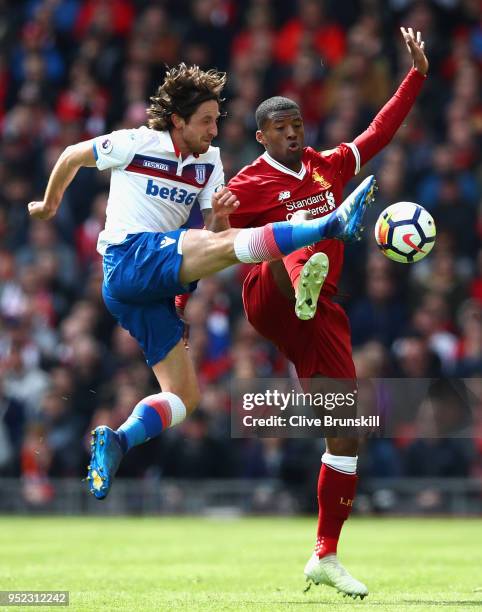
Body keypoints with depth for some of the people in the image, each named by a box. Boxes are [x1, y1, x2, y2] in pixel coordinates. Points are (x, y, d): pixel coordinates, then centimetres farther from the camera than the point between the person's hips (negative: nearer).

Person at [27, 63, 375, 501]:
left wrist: (219, 213, -9)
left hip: (153, 290, 8)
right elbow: (72, 157, 15)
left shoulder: (209, 161, 15)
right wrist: (51, 203, 31)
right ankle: (334, 224, -45)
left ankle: (116, 442, -6)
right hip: (130, 257, -8)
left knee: (184, 397, 0)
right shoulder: (134, 144, 0)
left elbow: (212, 234, 14)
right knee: (227, 244, -31)